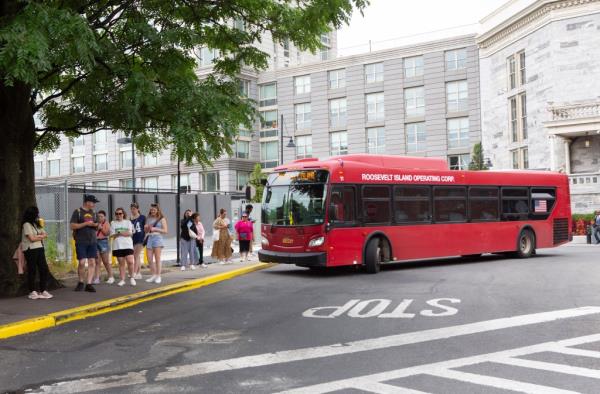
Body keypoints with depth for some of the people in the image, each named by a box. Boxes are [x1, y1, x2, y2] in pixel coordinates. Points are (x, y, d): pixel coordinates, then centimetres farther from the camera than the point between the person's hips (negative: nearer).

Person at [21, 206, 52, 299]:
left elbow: (45, 235, 9)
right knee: (32, 271, -1)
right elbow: (32, 238, -13)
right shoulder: (27, 225, -6)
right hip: (30, 250, -7)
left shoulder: (37, 224, 18)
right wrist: (41, 236, 3)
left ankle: (43, 291, 9)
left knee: (44, 270, 2)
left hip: (40, 249, 7)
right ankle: (32, 292, 7)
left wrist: (37, 236, -8)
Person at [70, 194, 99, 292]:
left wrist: (96, 225, -3)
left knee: (92, 262, -2)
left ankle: (89, 284, 3)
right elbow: (72, 226, -9)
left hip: (92, 242, 5)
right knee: (82, 262, -7)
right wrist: (86, 223, -15)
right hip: (81, 242, -5)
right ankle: (81, 283, 13)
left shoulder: (93, 213, 14)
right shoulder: (78, 212, -2)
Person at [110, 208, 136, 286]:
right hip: (117, 246, 1)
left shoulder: (128, 222, 10)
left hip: (128, 245, -1)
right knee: (121, 263, 3)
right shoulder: (113, 223, 9)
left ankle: (131, 278, 5)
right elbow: (112, 235, 1)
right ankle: (122, 280, 10)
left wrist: (120, 233, -12)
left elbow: (130, 233, 1)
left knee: (130, 262, -12)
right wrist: (124, 233, -14)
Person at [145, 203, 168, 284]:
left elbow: (165, 230, -4)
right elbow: (145, 230, 21)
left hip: (157, 238, -4)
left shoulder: (162, 219, 2)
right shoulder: (148, 219, 14)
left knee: (157, 259, -4)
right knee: (149, 259, 2)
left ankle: (158, 276, 0)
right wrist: (147, 228, -2)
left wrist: (155, 229, -12)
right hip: (149, 239, 4)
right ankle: (153, 275, 12)